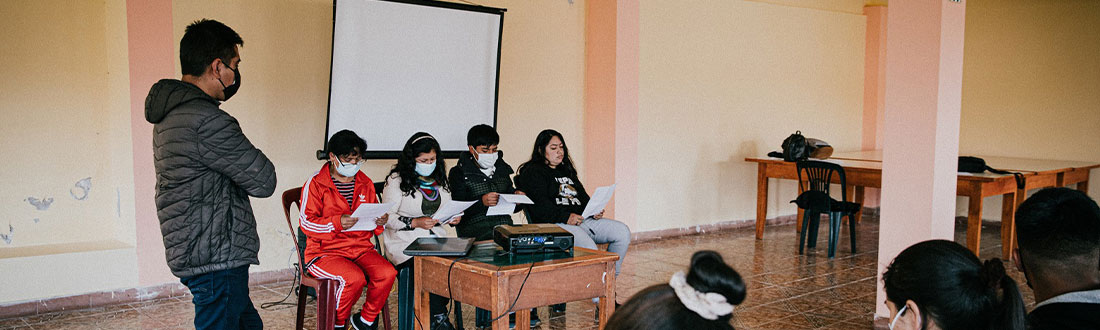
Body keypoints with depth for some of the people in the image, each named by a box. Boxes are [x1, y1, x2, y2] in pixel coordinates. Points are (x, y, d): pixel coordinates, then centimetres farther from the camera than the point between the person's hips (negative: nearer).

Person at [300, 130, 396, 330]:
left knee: (387, 273, -23)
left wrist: (380, 222, -3)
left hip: (361, 248, 5)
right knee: (354, 278, -32)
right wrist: (337, 223, -24)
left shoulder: (365, 183, 14)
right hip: (326, 251, -5)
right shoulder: (316, 184, -3)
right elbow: (306, 223, -8)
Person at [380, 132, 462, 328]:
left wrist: (453, 218, 1)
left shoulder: (440, 180, 16)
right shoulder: (397, 180, -2)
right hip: (406, 243, -5)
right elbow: (387, 218, -7)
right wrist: (415, 223, -19)